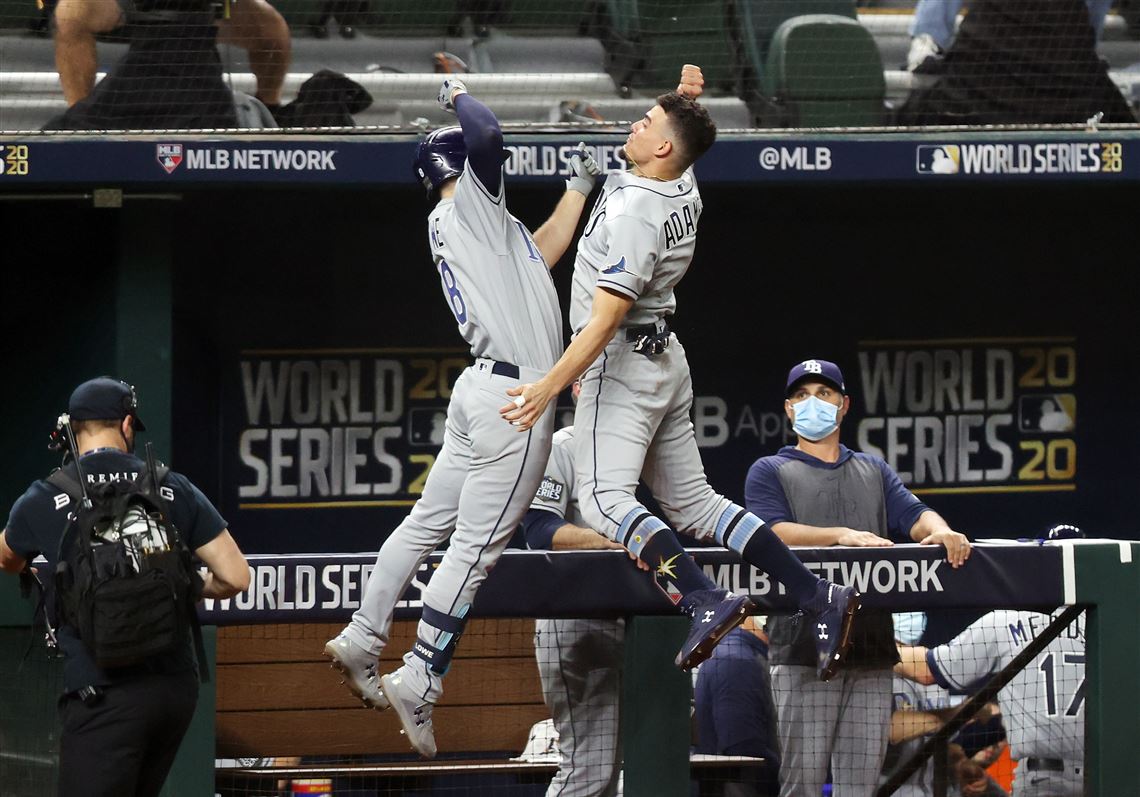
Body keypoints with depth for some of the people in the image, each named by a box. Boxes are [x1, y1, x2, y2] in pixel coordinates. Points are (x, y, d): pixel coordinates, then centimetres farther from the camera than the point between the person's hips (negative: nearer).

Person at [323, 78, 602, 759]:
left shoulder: (485, 224, 20)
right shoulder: (464, 207, -7)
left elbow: (542, 253, 29)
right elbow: (486, 132, -21)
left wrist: (579, 186, 29)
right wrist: (458, 93, -1)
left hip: (484, 390, 10)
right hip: (516, 396, -10)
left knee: (430, 524, 16)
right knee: (476, 547, -7)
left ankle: (362, 641, 21)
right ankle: (420, 682, -7)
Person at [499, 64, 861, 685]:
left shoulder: (634, 211, -21)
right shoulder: (684, 190, 4)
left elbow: (606, 318, -25)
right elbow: (683, 144, 34)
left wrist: (550, 386, -25)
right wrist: (686, 99, 17)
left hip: (623, 365, -9)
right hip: (665, 359, 9)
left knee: (605, 499, -18)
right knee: (693, 502, 10)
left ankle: (705, 600, -34)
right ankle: (815, 596, 1)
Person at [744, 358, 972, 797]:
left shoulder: (873, 471, 24)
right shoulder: (769, 472, 11)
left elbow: (915, 515, 9)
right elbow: (775, 532, -7)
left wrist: (940, 531, -16)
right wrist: (842, 535, -23)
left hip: (872, 649, 4)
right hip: (805, 648, -4)